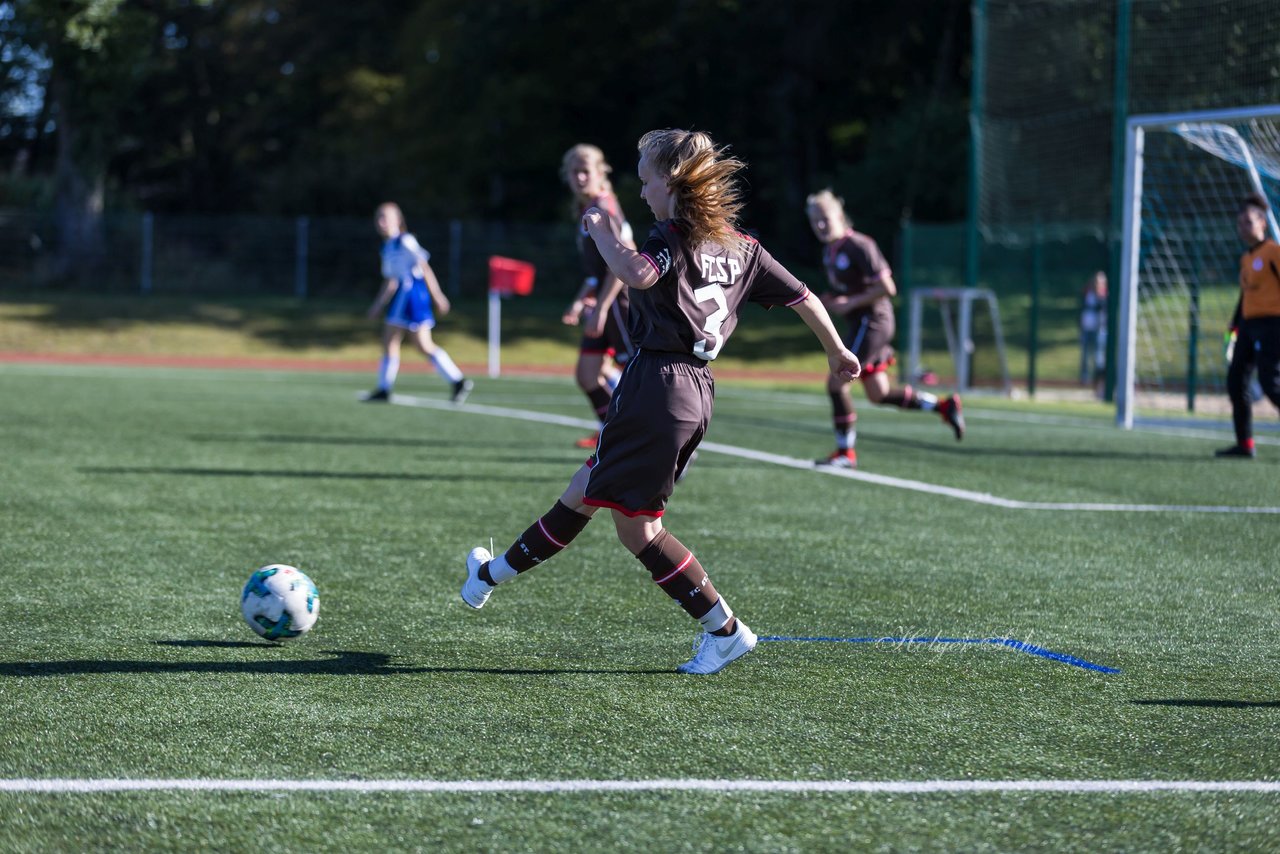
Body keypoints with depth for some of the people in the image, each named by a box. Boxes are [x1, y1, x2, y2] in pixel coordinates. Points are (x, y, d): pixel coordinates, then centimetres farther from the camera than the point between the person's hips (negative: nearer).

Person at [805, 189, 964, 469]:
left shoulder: (859, 247, -18)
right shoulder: (829, 250, 10)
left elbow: (887, 288, -20)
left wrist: (850, 303, -19)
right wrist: (829, 299, 5)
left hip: (872, 322, -10)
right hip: (860, 323, 10)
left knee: (836, 382, -10)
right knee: (878, 394, 12)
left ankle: (845, 452, -1)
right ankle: (944, 406, 23)